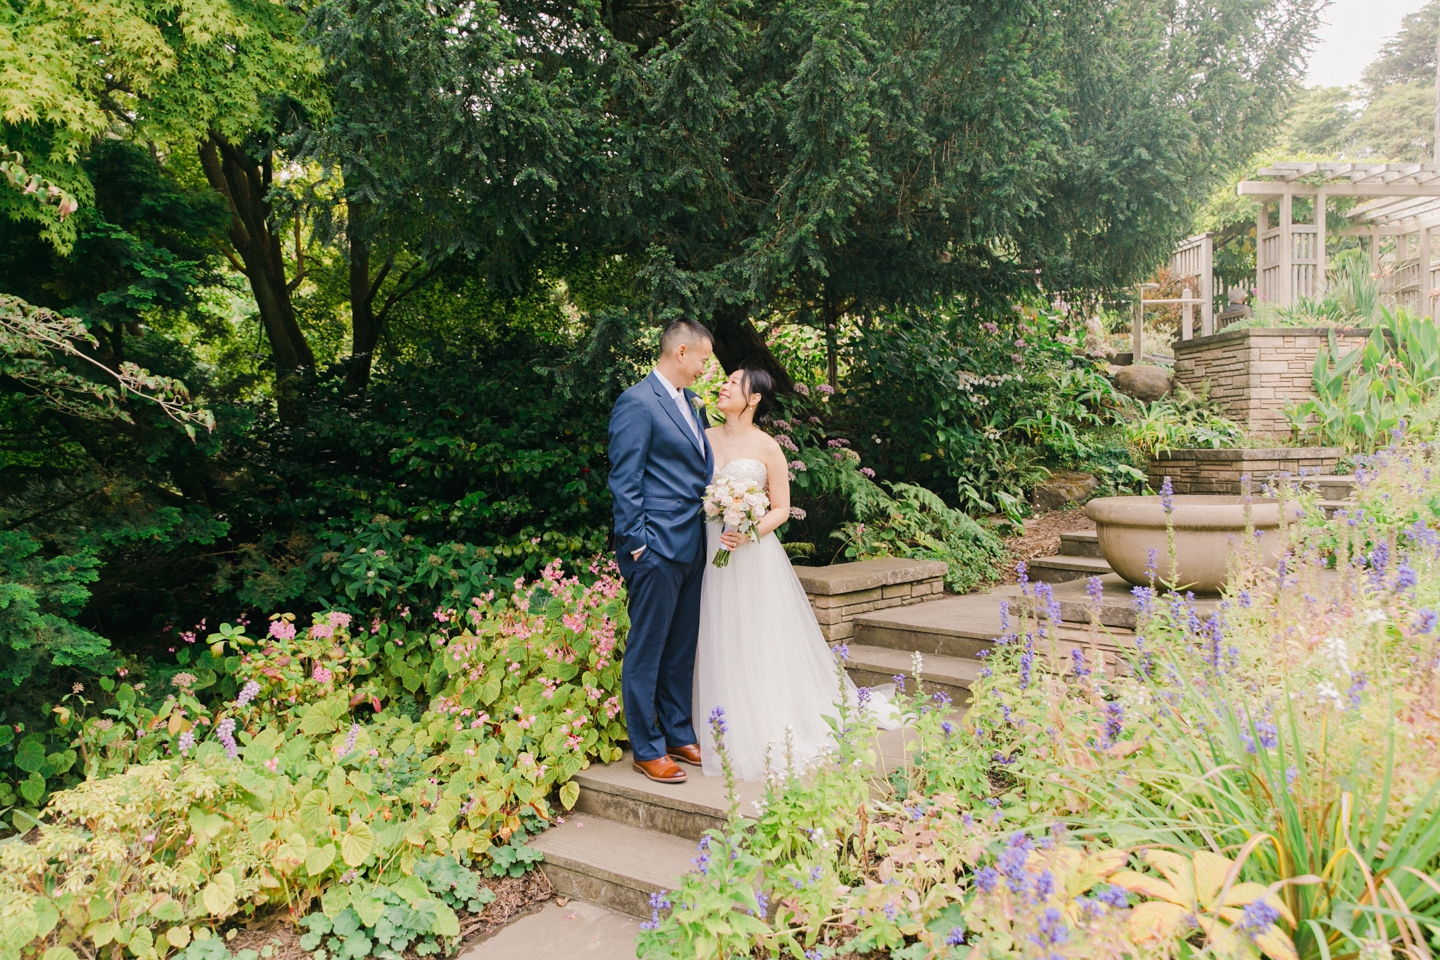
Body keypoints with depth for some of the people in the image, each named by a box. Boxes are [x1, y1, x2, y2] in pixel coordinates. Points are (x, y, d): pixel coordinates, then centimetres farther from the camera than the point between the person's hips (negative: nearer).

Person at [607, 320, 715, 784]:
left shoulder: (691, 402, 16)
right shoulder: (637, 403, -11)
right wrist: (636, 544, -15)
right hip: (657, 548, -9)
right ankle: (647, 749, 13)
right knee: (647, 649, 2)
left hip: (692, 546, 9)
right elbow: (624, 481, -13)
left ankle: (679, 735, 28)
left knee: (682, 648, 16)